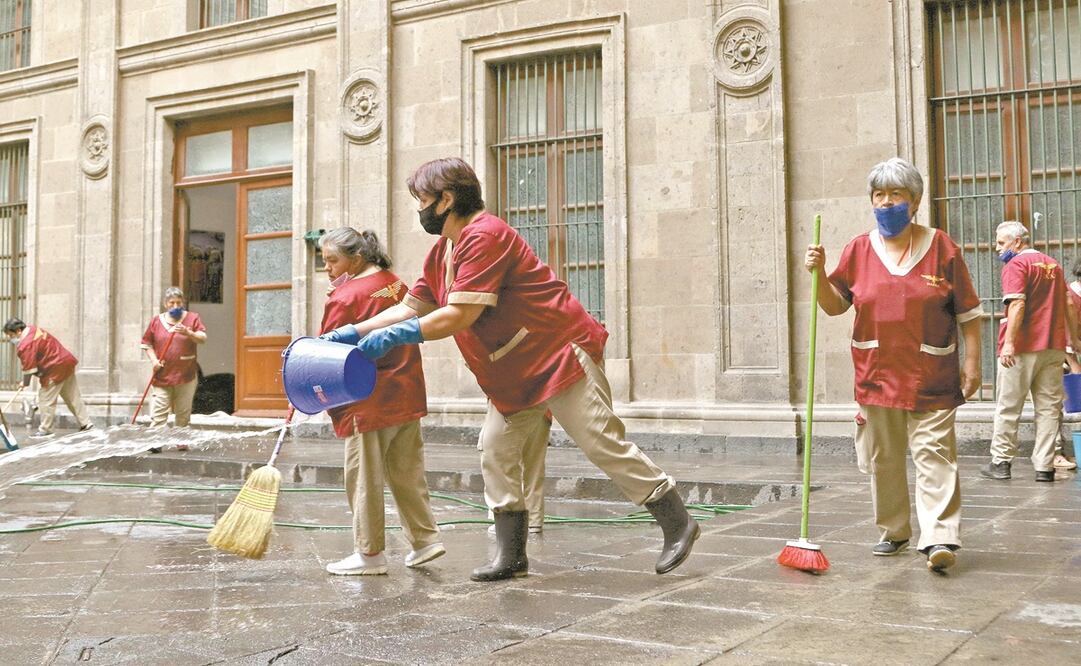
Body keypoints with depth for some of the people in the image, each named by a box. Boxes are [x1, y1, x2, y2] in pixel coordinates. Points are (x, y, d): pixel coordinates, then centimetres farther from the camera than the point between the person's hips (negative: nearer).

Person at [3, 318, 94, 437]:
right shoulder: (34, 330, 9)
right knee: (73, 397, 13)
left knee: (46, 400, 1)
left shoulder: (25, 345, -20)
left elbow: (29, 367, -16)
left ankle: (45, 429, 8)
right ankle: (85, 423, 16)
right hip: (67, 362, 10)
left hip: (55, 370, -10)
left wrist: (25, 383, -1)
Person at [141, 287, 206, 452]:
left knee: (183, 412, 7)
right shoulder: (156, 321, 7)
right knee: (158, 411, -8)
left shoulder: (192, 318, 4)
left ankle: (181, 441, 17)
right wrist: (154, 360, -4)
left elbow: (203, 338, -6)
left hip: (186, 376, 0)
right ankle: (155, 442, -11)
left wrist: (188, 333, -25)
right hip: (162, 375, 0)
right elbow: (146, 344, 12)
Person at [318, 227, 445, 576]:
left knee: (364, 479, 2)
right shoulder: (395, 284, 8)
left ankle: (370, 553, 8)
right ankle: (426, 538, 16)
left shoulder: (344, 297, -13)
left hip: (368, 403, -7)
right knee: (407, 473, 15)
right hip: (407, 396, 7)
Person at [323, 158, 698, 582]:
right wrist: (355, 332, 4)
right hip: (513, 375, 10)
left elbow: (461, 315, -26)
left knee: (604, 445, -7)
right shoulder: (441, 252, 12)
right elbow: (412, 306, 14)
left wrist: (393, 336, -20)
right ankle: (510, 557, 13)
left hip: (561, 353, -10)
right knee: (496, 453, 5)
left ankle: (677, 525, 5)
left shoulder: (484, 236, -21)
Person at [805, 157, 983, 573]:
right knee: (883, 459, 10)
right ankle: (893, 531, 24)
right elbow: (835, 305, 7)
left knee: (935, 455, -8)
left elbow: (968, 312, 3)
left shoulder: (941, 247, 1)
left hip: (931, 377, -3)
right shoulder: (859, 249, 6)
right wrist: (819, 273, -10)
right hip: (877, 375, 3)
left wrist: (972, 360, -2)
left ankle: (940, 537, -8)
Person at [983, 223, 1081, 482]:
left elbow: (1017, 305, -19)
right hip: (1054, 347, 6)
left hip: (1022, 348, -6)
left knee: (1008, 407, 3)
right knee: (1049, 407, 6)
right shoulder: (1053, 264, 16)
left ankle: (1001, 462, 8)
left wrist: (1009, 342, -24)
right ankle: (1045, 466, 5)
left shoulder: (1016, 265, -7)